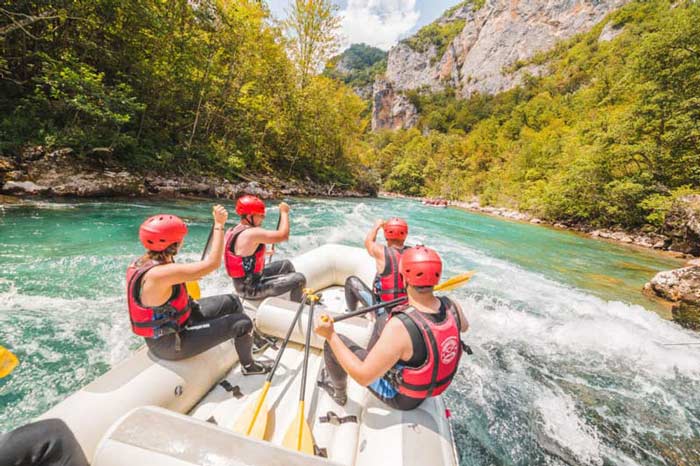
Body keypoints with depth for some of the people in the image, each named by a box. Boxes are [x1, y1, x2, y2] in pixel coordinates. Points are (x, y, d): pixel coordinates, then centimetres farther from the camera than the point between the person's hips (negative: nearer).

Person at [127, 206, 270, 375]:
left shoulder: (141, 262, -5)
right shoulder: (160, 273, -36)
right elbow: (212, 263, -36)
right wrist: (219, 224, -31)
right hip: (170, 343, -9)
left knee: (232, 302, 10)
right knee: (242, 323, -10)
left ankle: (247, 340, 35)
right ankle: (248, 366, 19)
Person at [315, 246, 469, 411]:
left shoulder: (400, 326, -41)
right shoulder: (452, 307, -22)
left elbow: (363, 377, -32)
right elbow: (464, 327, 4)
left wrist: (330, 335, -26)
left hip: (399, 397, -6)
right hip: (429, 384, 6)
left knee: (334, 341, 1)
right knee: (382, 320, 18)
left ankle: (338, 393, 31)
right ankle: (371, 357, 46)